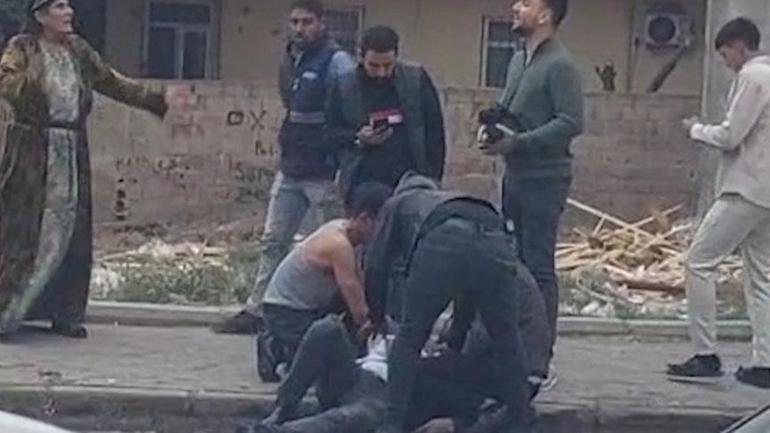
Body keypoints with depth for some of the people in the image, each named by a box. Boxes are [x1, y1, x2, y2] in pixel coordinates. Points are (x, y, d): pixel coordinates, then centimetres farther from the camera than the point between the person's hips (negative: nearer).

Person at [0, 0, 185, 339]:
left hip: (72, 154, 5)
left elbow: (112, 82, 18)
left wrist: (158, 100, 16)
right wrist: (31, 79, -37)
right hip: (33, 154, -5)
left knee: (71, 234, 5)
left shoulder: (78, 50, 13)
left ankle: (65, 313, 14)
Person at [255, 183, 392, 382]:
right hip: (284, 310, -10)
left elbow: (358, 289, 6)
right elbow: (358, 310, -27)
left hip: (309, 306, 10)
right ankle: (278, 352, 0)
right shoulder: (339, 244, -28)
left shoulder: (341, 229, 1)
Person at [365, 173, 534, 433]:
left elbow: (376, 267, 26)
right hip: (496, 243, 3)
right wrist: (456, 340, 52)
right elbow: (471, 289, 45)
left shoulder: (397, 204, 36)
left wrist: (377, 319, 41)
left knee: (409, 338, 11)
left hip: (442, 246, -3)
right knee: (506, 339, 20)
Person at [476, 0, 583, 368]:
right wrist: (490, 128, 3)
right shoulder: (519, 60, 15)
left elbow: (571, 122, -18)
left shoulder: (559, 66, -12)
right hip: (515, 175, 9)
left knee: (539, 267, -6)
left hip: (543, 178, -9)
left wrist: (518, 142, -20)